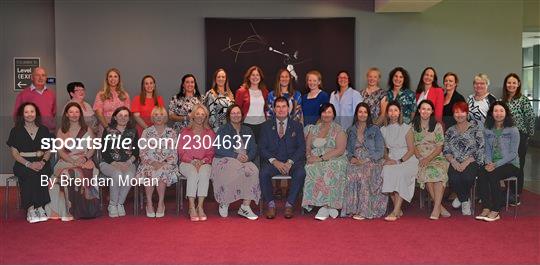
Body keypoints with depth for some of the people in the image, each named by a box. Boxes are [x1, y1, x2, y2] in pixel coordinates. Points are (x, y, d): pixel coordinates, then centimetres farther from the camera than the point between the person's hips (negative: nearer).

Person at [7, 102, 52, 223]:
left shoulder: (44, 130, 14)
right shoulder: (16, 131, 8)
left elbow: (48, 150, 10)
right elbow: (14, 153, 1)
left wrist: (43, 162, -11)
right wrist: (29, 164, -15)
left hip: (41, 162, 1)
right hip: (22, 163, -1)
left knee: (42, 174, -33)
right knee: (30, 174, -34)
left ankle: (39, 208, -29)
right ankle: (30, 209, -31)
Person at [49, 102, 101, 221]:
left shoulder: (87, 130, 15)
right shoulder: (61, 131, 14)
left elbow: (92, 148, 10)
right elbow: (60, 151, 5)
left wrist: (84, 158, -10)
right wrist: (72, 161, -12)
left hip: (85, 161, 0)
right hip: (66, 161, 1)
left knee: (85, 173, -36)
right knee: (69, 174, -34)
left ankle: (84, 209, -29)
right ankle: (70, 210, -29)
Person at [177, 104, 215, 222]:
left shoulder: (210, 133, 15)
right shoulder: (185, 132, 12)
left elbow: (211, 152, 9)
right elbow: (181, 152, 5)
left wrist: (202, 161, -11)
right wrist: (193, 161, -12)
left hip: (204, 163, 1)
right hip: (187, 163, -1)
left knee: (204, 173, -35)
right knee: (193, 173, -36)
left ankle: (200, 206, -33)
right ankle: (192, 207, -34)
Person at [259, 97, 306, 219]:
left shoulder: (297, 126, 11)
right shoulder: (266, 126, 11)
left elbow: (301, 148, 4)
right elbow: (262, 148, 3)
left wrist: (290, 162, -12)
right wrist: (274, 161, -13)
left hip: (292, 161, 0)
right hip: (272, 161, 0)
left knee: (300, 173, -32)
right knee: (263, 173, -31)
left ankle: (289, 204, -18)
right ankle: (270, 204, -15)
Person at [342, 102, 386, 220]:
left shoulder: (375, 129, 7)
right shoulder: (351, 130, 18)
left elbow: (380, 151, 1)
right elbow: (348, 149, 17)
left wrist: (366, 160, -11)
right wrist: (351, 158, -6)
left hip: (371, 162, -3)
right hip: (355, 162, 3)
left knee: (363, 175, -31)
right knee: (351, 174, -28)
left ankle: (364, 211, -27)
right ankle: (353, 209, -22)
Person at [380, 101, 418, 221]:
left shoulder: (406, 128, 1)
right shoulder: (383, 129, 12)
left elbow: (411, 150, -3)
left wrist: (399, 161, -15)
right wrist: (388, 159, -7)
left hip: (407, 159, -3)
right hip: (391, 160, 3)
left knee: (400, 173, -33)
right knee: (387, 171, -30)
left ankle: (395, 211, -32)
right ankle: (398, 210, -19)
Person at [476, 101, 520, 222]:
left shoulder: (513, 130, -2)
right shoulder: (487, 131, 12)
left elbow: (513, 153, -8)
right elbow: (487, 150, 11)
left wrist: (496, 164, -18)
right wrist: (488, 163, -10)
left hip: (510, 164, -4)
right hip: (493, 164, 4)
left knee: (493, 175, -32)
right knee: (481, 174, -29)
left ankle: (495, 211, -23)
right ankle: (486, 208, -27)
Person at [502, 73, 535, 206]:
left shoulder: (524, 100, -7)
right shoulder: (502, 100, 9)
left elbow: (531, 118, -8)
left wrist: (529, 134, -5)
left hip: (519, 136, -5)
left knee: (518, 165, 0)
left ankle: (516, 195, 10)